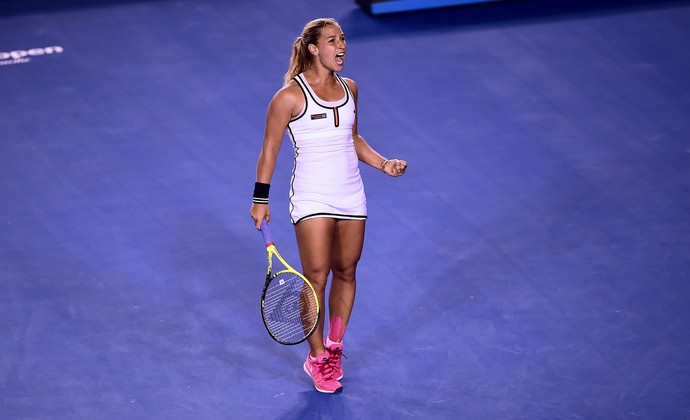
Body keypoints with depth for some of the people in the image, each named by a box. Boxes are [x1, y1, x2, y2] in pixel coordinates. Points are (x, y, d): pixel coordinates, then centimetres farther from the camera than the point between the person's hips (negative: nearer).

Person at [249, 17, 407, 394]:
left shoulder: (349, 88, 7)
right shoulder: (291, 95, -11)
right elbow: (270, 148, -6)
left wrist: (384, 164, 7)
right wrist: (260, 199, -7)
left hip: (351, 198, 6)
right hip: (312, 199, -5)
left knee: (345, 272, 10)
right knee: (316, 277, -6)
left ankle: (334, 347, 26)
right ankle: (317, 358, 8)